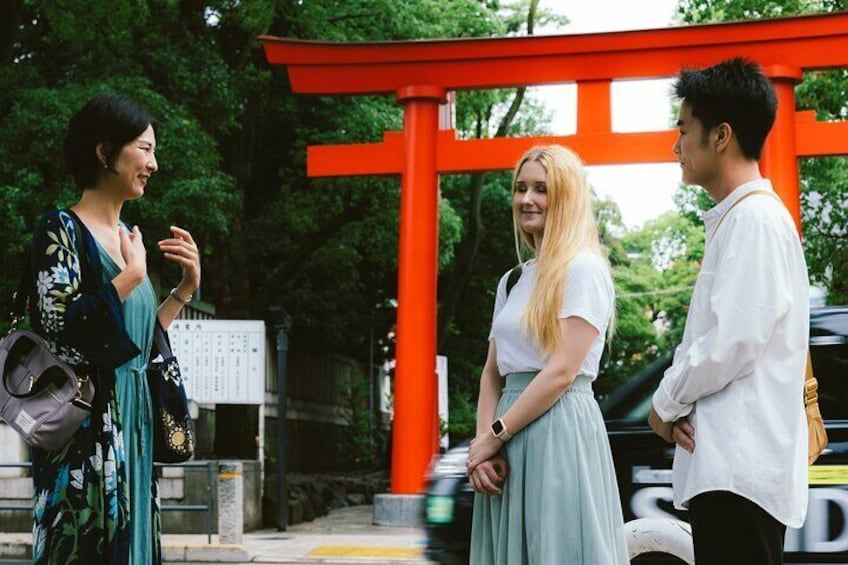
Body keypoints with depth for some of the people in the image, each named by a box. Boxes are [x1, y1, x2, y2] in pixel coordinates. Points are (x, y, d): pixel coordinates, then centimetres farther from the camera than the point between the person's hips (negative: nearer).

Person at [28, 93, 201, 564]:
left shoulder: (126, 238, 14)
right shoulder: (60, 229, -8)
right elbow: (61, 328, -21)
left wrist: (185, 289, 9)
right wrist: (132, 275, -14)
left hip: (130, 422, 8)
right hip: (86, 426, -8)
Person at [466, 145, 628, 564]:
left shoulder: (583, 269, -6)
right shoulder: (513, 281, 17)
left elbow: (563, 371, -14)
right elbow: (492, 373, 13)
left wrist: (494, 435, -11)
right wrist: (482, 444, -2)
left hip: (560, 431, -7)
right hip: (509, 442, 7)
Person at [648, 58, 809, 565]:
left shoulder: (755, 219, -12)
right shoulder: (734, 220, 18)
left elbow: (732, 342, -19)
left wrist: (667, 404, -5)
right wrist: (681, 404, 4)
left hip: (742, 465, -9)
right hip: (727, 463, 9)